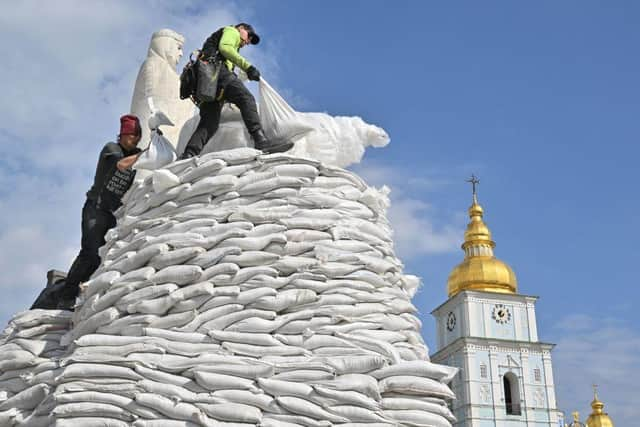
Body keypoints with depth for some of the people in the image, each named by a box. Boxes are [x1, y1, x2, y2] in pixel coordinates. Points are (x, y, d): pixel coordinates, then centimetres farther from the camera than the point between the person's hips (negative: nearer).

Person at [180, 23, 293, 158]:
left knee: (209, 123, -1)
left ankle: (188, 155, -16)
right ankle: (261, 141, -40)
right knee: (246, 99, -21)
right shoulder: (232, 31, 19)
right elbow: (224, 47, -5)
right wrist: (247, 66, -12)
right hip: (216, 67, -9)